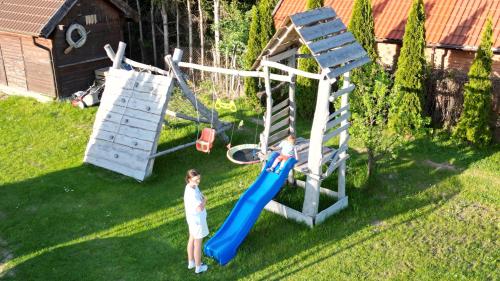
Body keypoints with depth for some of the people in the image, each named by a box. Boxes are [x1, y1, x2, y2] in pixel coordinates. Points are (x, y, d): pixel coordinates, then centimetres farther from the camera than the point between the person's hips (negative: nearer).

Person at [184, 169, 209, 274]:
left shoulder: (193, 186, -5)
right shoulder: (191, 193, -33)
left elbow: (201, 196, 8)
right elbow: (200, 208, -31)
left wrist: (202, 201, -8)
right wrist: (204, 201, -15)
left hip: (192, 218, 9)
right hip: (197, 220, -9)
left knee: (192, 240, 24)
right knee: (198, 244, 9)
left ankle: (191, 262, 42)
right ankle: (198, 267, 27)